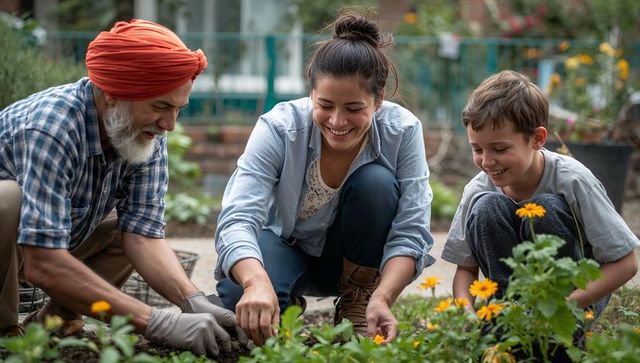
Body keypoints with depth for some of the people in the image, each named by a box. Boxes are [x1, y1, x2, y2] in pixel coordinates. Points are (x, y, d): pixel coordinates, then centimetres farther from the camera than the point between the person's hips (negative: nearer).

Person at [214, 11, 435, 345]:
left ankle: (358, 298, -7)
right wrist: (257, 282, -59)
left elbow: (410, 233, -25)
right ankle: (288, 301, 3)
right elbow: (238, 219, -38)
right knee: (242, 298, -34)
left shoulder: (402, 130, -24)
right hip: (286, 244, -1)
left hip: (355, 256, 2)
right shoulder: (279, 127, -28)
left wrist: (382, 298, -44)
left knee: (377, 182, -29)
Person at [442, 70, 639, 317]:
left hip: (581, 294, -2)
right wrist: (466, 312, -25)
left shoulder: (572, 179, -23)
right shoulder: (478, 190, -14)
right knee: (486, 208, -23)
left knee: (546, 209, -29)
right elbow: (466, 268, -2)